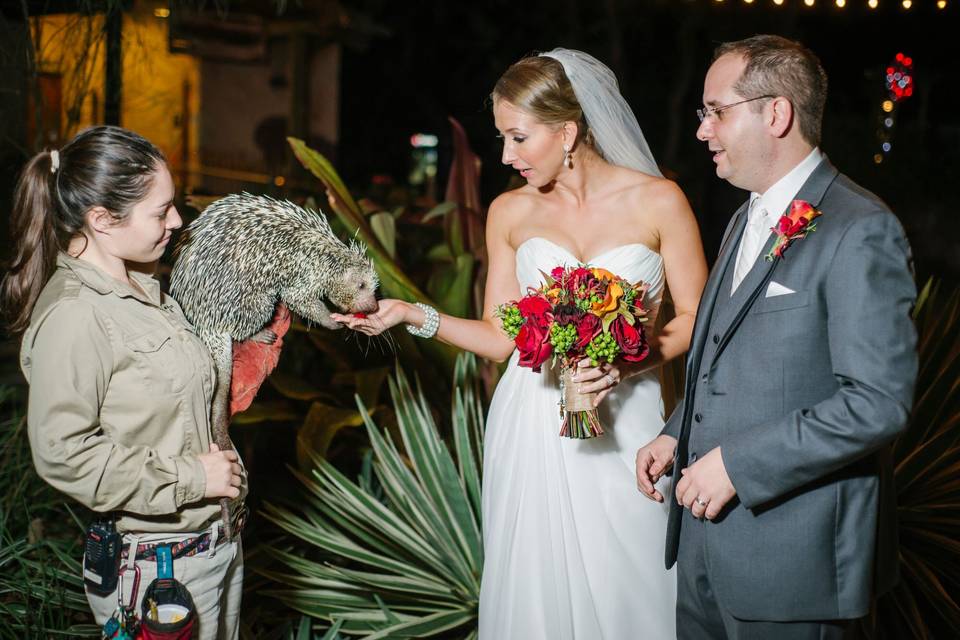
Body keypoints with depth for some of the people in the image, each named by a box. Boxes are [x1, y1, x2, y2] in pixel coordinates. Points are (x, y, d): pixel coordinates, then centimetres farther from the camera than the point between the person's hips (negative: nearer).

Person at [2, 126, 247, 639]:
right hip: (156, 567, -9)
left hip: (217, 538, 9)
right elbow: (61, 452, -24)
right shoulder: (73, 316, -21)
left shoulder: (139, 291, 8)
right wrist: (189, 478, -20)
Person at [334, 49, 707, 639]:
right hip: (533, 426, 2)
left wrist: (624, 364, -17)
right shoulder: (511, 213, 5)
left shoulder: (658, 202, -4)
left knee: (624, 587, 4)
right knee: (535, 584, 7)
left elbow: (695, 319, -2)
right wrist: (414, 315, -6)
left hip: (623, 421, -2)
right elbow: (501, 337, 6)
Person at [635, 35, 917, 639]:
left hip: (789, 550, -8)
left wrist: (737, 464, -21)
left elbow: (879, 401, -23)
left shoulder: (859, 231, -16)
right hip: (707, 524, 8)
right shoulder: (747, 221, 14)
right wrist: (678, 434, 7)